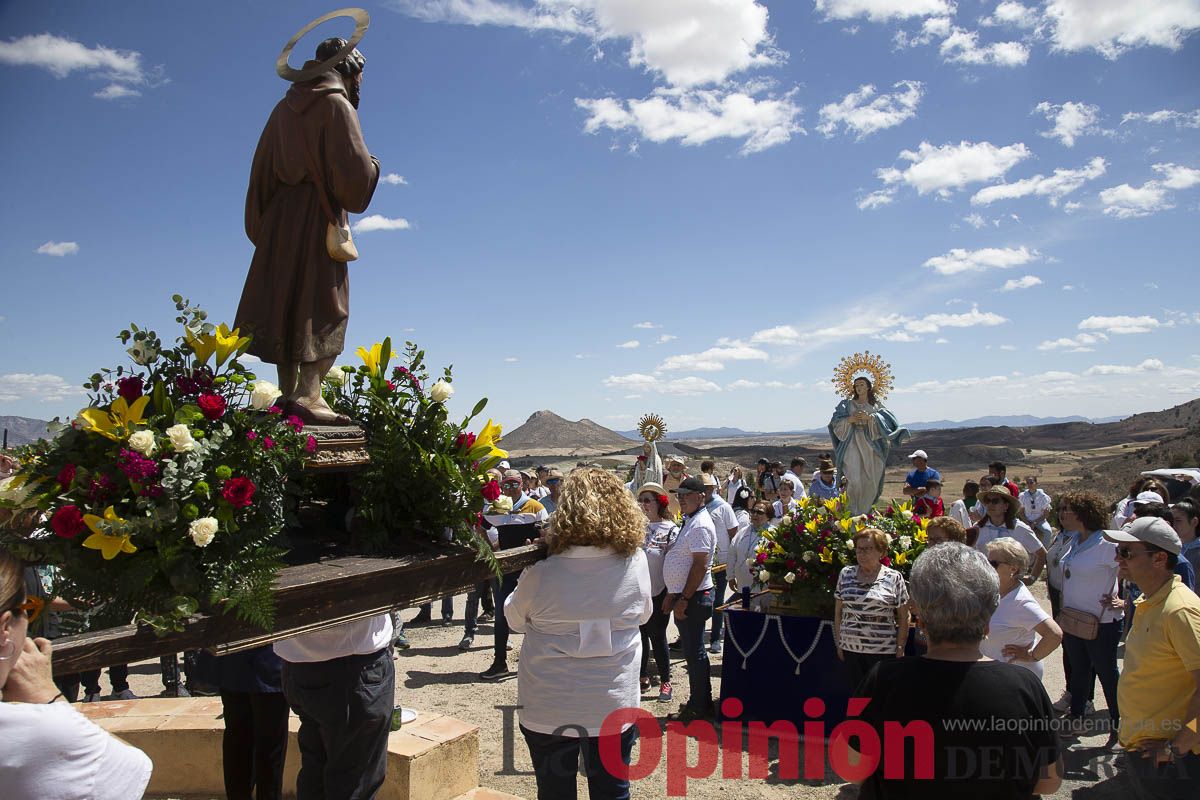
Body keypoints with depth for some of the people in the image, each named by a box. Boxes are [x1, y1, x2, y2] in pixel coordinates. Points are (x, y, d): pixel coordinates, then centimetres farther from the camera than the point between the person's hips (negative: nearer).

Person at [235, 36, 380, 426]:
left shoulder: (287, 106, 17)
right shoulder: (336, 105, -5)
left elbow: (262, 171, 17)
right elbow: (355, 172, -14)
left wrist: (261, 225, 21)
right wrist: (373, 165, 7)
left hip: (280, 218, 7)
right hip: (318, 218, -7)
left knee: (285, 305, 8)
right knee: (323, 306, -7)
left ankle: (288, 393, 8)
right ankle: (307, 394, -17)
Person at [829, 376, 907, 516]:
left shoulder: (876, 404, 13)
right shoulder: (847, 403, 11)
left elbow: (883, 421, -2)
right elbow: (836, 422, 4)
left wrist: (869, 417, -16)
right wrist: (850, 420, -12)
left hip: (870, 445, 2)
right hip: (852, 443, -2)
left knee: (870, 481, 0)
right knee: (853, 480, -13)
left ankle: (863, 513, 13)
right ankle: (850, 513, -5)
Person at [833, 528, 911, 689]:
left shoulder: (894, 578, -3)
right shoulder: (846, 574, 5)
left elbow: (903, 618, -1)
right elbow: (838, 612, 11)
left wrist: (900, 650, -4)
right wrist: (838, 643, 8)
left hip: (884, 652, -3)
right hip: (850, 649, 3)